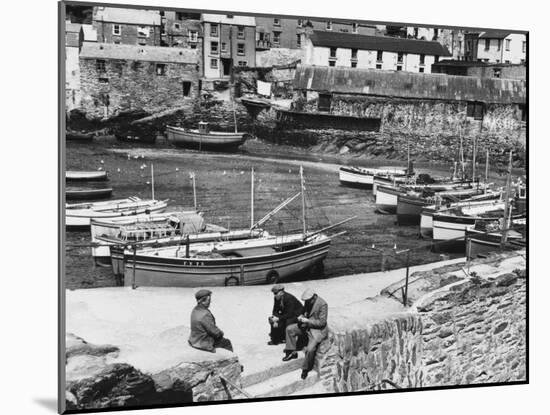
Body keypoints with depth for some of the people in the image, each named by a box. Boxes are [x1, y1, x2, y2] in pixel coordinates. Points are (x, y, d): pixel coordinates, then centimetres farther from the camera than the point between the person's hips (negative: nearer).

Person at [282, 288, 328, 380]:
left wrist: (307, 321, -24)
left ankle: (305, 369, -2)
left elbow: (322, 322, -22)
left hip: (318, 329, -8)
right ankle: (292, 352, 10)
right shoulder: (308, 302, 0)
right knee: (289, 329, 0)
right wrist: (301, 317, -7)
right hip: (307, 325, 8)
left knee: (310, 349, -25)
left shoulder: (322, 304, -23)